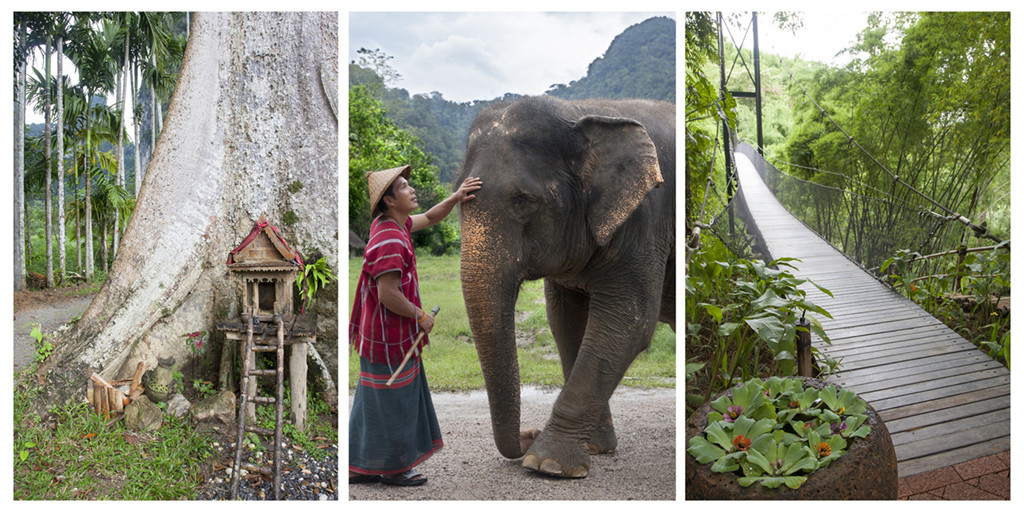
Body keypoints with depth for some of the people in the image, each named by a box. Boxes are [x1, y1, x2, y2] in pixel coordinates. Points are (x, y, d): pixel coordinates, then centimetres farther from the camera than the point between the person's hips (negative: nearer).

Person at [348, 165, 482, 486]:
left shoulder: (393, 224, 7)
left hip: (383, 331, 10)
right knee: (392, 402, 3)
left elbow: (429, 218, 21)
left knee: (376, 398, 17)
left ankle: (361, 467, 26)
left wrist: (455, 198, 5)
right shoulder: (389, 240, -24)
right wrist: (421, 316, -14)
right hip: (389, 334, -10)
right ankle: (393, 468, 18)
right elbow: (388, 295, -27)